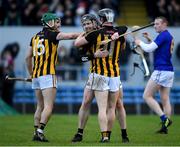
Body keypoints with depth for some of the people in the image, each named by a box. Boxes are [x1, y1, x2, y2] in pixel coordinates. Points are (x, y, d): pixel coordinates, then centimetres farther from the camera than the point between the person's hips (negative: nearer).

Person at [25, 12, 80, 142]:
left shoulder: (35, 37, 16)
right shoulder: (52, 35, -4)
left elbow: (28, 57, 21)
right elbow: (71, 36, -16)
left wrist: (31, 73, 30)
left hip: (36, 76, 8)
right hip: (48, 74, -8)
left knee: (40, 106, 14)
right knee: (48, 107, -9)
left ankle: (36, 133, 12)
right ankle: (40, 132, -20)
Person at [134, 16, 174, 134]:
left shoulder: (163, 35, -11)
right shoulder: (170, 37, 17)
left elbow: (149, 49, -16)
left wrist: (140, 42, 1)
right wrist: (150, 40, 19)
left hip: (161, 71, -9)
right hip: (169, 71, 9)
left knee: (147, 96, -6)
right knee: (165, 99, 8)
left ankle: (164, 118, -18)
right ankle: (165, 127, 5)